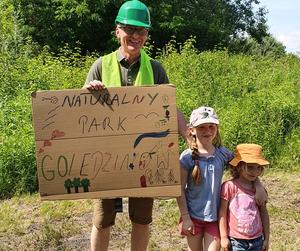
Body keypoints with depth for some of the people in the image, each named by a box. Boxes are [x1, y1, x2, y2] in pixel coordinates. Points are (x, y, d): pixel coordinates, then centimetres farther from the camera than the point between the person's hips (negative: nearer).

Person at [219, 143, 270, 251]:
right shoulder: (229, 186, -11)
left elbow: (264, 214, 11)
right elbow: (222, 213, -8)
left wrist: (266, 238, 14)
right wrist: (223, 237, -6)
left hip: (257, 241, 4)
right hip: (236, 241, -4)